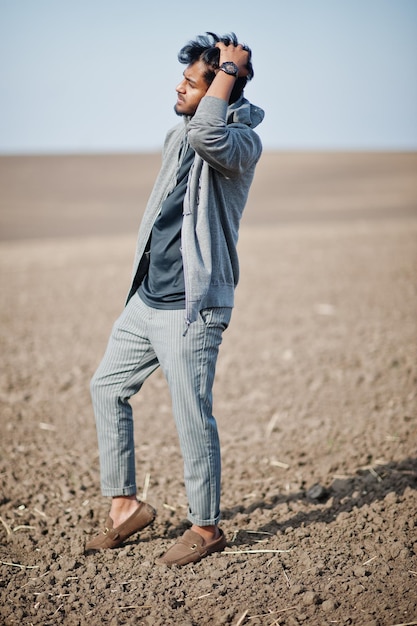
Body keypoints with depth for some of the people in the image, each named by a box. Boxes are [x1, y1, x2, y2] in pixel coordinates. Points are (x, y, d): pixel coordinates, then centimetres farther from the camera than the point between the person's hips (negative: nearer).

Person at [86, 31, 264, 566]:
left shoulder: (240, 141, -15)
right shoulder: (179, 135, 12)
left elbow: (208, 134, -38)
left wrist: (230, 69, -24)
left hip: (190, 309, -9)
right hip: (146, 300, 9)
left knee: (193, 420, -1)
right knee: (107, 387, 14)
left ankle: (205, 528, 17)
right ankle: (125, 506, 25)